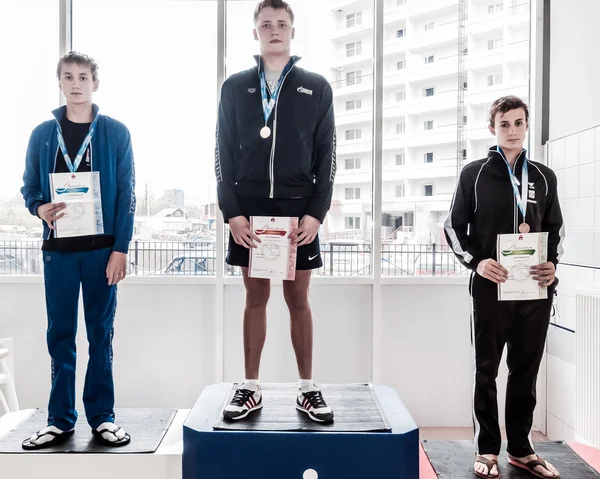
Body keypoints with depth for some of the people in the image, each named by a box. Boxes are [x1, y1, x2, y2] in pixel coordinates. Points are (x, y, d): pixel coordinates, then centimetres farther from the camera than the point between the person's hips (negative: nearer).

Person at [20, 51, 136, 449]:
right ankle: (61, 419, 19)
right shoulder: (43, 134, 8)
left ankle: (102, 416, 16)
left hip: (103, 248, -2)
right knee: (60, 335, 7)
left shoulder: (116, 133, 1)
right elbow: (29, 187, 12)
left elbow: (127, 195, -2)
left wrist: (120, 248, -9)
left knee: (101, 333, 6)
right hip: (59, 248, 2)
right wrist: (39, 208, -12)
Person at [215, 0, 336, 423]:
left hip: (299, 209, 0)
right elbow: (225, 154, 5)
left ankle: (308, 388, 17)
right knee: (256, 298, 7)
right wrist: (232, 211, -6)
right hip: (249, 210, 1)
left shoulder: (316, 87, 7)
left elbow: (326, 156, 3)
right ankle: (251, 389, 17)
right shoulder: (235, 87, 9)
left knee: (298, 299, 6)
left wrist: (316, 212, -7)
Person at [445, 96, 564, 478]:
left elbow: (556, 228, 16)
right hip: (491, 288, -3)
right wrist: (476, 262, -13)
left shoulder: (544, 177, 11)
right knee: (487, 371, 6)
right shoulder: (475, 174, 2)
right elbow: (454, 227, 2)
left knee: (526, 371, 10)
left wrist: (553, 263, -3)